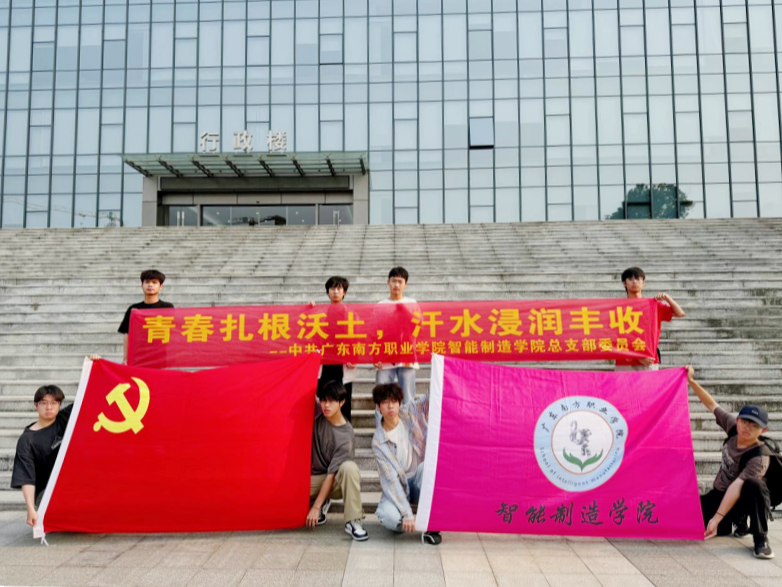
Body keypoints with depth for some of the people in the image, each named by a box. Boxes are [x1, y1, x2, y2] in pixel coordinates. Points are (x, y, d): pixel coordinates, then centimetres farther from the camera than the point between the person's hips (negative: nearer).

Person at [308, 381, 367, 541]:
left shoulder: (346, 435, -18)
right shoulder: (317, 414, -7)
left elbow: (332, 473, -20)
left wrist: (315, 507, -21)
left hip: (336, 481, -4)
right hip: (313, 478, 4)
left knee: (349, 467, -36)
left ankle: (352, 521, -25)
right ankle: (323, 504, 7)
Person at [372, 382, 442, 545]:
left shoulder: (411, 413, -7)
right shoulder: (378, 441, -14)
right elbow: (390, 479, -18)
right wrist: (407, 514, -24)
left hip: (421, 480, 2)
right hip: (398, 487, -1)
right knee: (388, 516, -32)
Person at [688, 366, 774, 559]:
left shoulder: (759, 458, -26)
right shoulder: (733, 428, -9)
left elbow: (737, 487, -33)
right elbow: (712, 405, 1)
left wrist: (717, 517, -38)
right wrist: (692, 382, -5)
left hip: (742, 500, -6)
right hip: (719, 494, 7)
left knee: (753, 485, -40)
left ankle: (761, 540, -20)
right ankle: (736, 523, 17)